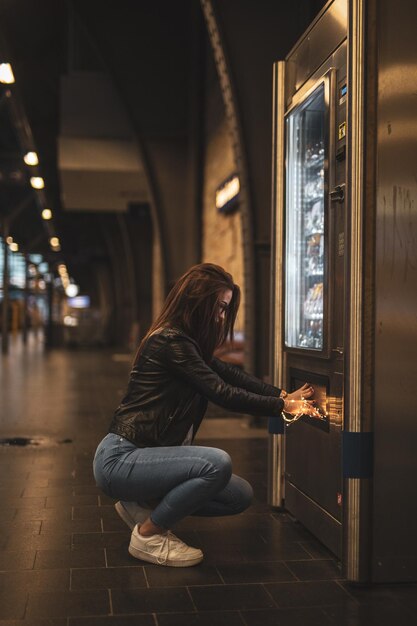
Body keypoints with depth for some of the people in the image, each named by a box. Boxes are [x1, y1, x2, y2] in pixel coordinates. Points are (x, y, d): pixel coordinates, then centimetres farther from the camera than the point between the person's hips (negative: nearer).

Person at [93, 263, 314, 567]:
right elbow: (223, 393, -21)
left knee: (240, 496, 3)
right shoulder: (170, 341, -19)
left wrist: (283, 395, -1)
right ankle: (148, 535, -9)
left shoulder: (186, 342, 12)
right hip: (120, 459, -10)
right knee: (217, 463, -30)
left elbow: (228, 373, 9)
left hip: (148, 453, 10)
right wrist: (282, 406, -14)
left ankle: (144, 505, 12)